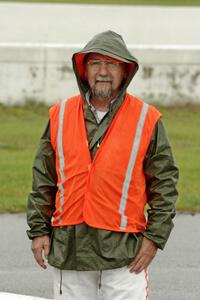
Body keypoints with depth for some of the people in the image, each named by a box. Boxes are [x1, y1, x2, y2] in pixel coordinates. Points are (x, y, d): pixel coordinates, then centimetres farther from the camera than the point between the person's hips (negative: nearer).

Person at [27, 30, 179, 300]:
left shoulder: (146, 120, 0)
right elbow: (43, 178, 12)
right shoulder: (61, 115, 8)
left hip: (123, 248, -3)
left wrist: (155, 237, -5)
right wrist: (39, 229, 6)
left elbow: (165, 182, 2)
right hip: (68, 249, 3)